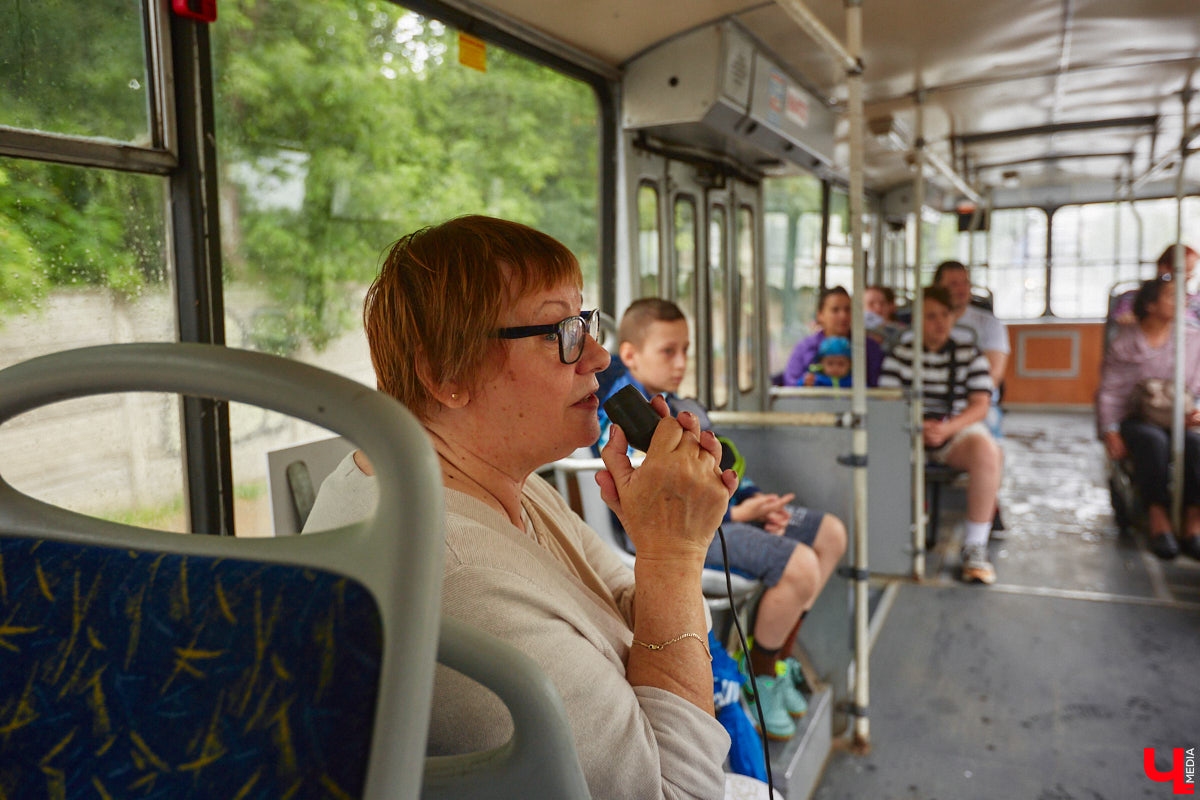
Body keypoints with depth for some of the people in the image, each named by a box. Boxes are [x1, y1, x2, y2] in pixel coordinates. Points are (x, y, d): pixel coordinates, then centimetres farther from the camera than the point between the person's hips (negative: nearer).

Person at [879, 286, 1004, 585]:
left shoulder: (970, 355, 9)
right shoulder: (900, 353, 8)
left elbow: (980, 405, -2)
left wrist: (948, 428, -22)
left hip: (959, 428, 0)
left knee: (987, 451, -33)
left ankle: (976, 546, -22)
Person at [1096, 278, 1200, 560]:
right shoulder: (1123, 344, 4)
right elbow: (1109, 393, 0)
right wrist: (1110, 432, -14)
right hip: (1134, 421, -2)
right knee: (1153, 439, -36)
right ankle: (1159, 524, -33)